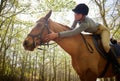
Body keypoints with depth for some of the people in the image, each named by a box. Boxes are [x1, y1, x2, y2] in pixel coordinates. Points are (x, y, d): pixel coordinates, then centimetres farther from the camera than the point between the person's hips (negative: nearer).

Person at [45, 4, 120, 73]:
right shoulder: (78, 18, -20)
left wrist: (57, 35, -61)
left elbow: (73, 33, -54)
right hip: (95, 33, 9)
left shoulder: (86, 23, -44)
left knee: (105, 46, -34)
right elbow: (72, 28, 2)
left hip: (103, 30, -9)